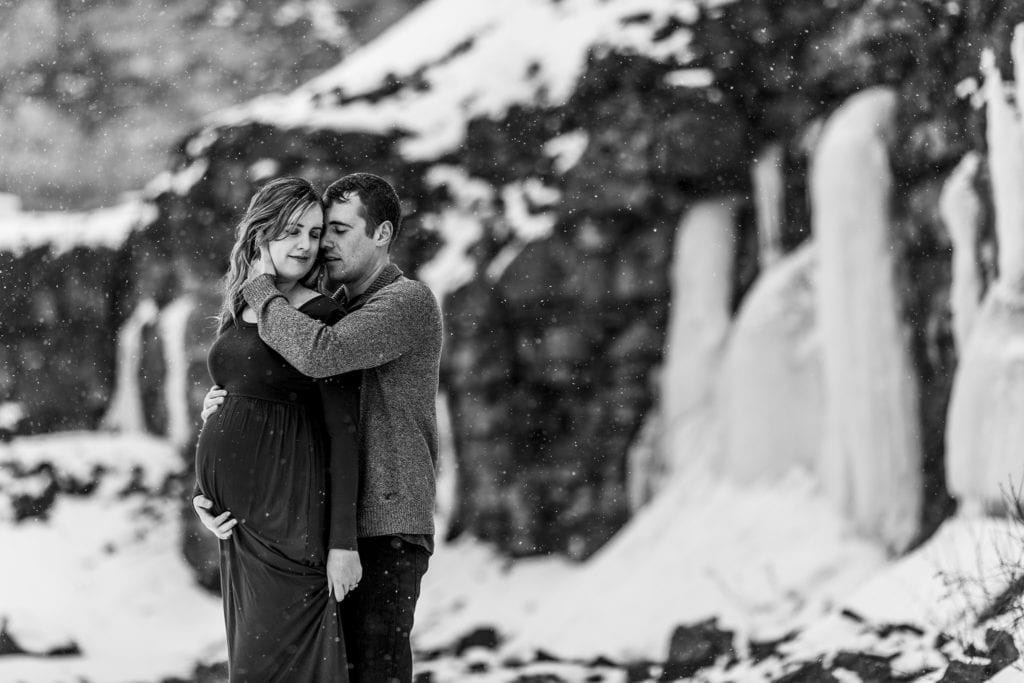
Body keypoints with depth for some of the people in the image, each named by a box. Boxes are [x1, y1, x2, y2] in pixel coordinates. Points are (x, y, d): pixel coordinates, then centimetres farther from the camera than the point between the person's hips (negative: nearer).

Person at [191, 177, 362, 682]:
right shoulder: (237, 313, 12)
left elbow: (344, 434, -12)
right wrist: (201, 493, 6)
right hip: (238, 518, 7)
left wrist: (343, 542, -16)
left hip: (291, 517, -7)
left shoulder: (322, 319, -9)